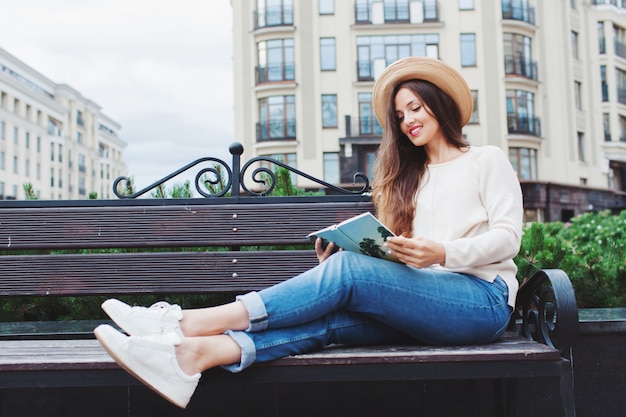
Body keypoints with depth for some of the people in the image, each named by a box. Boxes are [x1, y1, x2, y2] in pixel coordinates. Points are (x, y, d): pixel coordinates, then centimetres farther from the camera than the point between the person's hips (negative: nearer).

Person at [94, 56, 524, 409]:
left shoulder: (488, 160, 12)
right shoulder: (410, 175, 26)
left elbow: (507, 237, -1)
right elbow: (403, 251, 12)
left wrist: (442, 253, -18)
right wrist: (346, 253, -8)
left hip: (483, 298, -4)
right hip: (419, 303, 4)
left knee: (349, 270, -29)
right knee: (331, 317, -28)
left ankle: (191, 322, -35)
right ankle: (197, 353, -48)